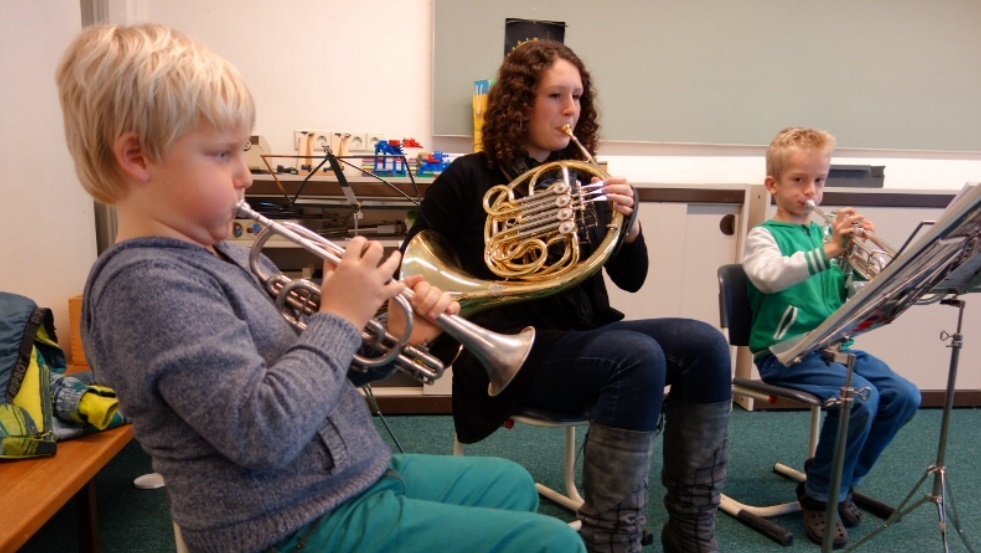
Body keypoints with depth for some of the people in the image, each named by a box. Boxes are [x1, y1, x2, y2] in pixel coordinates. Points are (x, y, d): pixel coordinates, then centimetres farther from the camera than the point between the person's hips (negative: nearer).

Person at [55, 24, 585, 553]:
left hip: (358, 472, 10)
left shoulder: (224, 255, 8)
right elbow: (263, 430, -29)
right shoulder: (144, 282, -21)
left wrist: (392, 337, -3)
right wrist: (341, 317, -18)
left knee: (511, 484, 27)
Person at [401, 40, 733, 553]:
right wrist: (479, 293, -14)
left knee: (704, 344, -16)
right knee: (640, 357, -31)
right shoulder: (469, 177, -2)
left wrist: (628, 222, -10)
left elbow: (631, 279, 9)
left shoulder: (580, 178, 12)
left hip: (583, 332, 6)